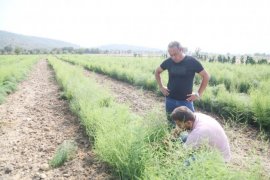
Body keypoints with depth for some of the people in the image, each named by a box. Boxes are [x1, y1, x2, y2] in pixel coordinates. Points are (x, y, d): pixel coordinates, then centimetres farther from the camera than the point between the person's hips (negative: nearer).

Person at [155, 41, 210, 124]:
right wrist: (161, 87, 6)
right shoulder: (168, 62, -4)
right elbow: (157, 72, 14)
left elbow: (206, 76, -3)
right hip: (170, 100, 3)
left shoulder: (192, 62, -11)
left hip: (186, 100, -2)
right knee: (171, 123, 14)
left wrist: (199, 94, -6)